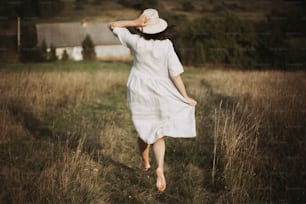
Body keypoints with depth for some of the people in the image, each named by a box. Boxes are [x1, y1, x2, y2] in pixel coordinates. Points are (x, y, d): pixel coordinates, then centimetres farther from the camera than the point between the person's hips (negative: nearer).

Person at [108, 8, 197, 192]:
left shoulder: (136, 42, -11)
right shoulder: (166, 46, -13)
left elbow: (113, 25, -1)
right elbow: (175, 74, -13)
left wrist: (135, 22, -13)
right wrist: (186, 98, -6)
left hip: (138, 92, 1)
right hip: (160, 94, -1)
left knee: (144, 130, 20)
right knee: (159, 135, 5)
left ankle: (146, 163, 40)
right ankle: (160, 168, -17)